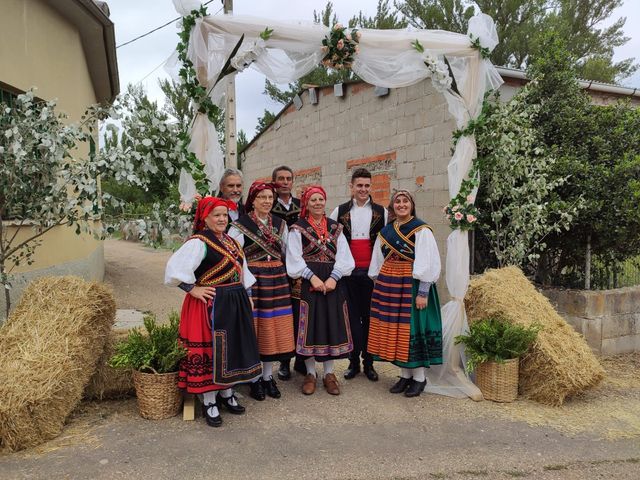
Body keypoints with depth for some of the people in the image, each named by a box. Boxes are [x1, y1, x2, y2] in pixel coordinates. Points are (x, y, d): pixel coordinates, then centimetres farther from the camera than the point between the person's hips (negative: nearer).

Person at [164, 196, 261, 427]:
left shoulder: (230, 241, 13)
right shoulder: (199, 242, -13)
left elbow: (242, 271, 21)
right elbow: (176, 268, -24)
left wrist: (247, 296, 16)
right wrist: (193, 289, -18)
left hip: (235, 302, 8)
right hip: (211, 304, -8)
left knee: (234, 347, 15)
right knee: (210, 350, -1)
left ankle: (227, 393, 32)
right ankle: (209, 402, 14)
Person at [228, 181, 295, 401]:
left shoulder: (280, 224, 10)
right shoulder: (240, 225, -6)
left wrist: (283, 274, 13)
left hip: (277, 280, 5)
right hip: (252, 281, -4)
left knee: (274, 328, 8)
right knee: (254, 328, 2)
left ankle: (268, 376, 24)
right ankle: (254, 378, 18)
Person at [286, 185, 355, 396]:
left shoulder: (335, 227, 10)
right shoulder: (298, 228, 1)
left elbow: (343, 256, 2)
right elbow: (295, 258, -6)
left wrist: (334, 277, -12)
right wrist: (312, 276, -16)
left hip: (333, 281, 3)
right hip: (307, 282, -3)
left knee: (331, 324, 6)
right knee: (310, 325, 1)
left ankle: (329, 373, 18)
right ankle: (310, 373, 15)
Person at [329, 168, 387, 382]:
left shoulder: (381, 212, 6)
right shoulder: (340, 211, 6)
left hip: (372, 272, 0)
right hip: (348, 273, 0)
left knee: (369, 317, 5)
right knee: (352, 316, 5)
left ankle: (368, 362, 16)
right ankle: (354, 362, 15)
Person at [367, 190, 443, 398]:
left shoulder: (421, 230, -7)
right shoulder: (386, 231, 11)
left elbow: (427, 263, -11)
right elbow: (378, 261, 16)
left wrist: (423, 293, -16)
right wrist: (378, 286, 12)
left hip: (411, 286, -6)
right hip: (388, 286, 6)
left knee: (412, 329, -1)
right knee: (394, 330, 8)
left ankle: (419, 377, 14)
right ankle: (405, 374, 21)